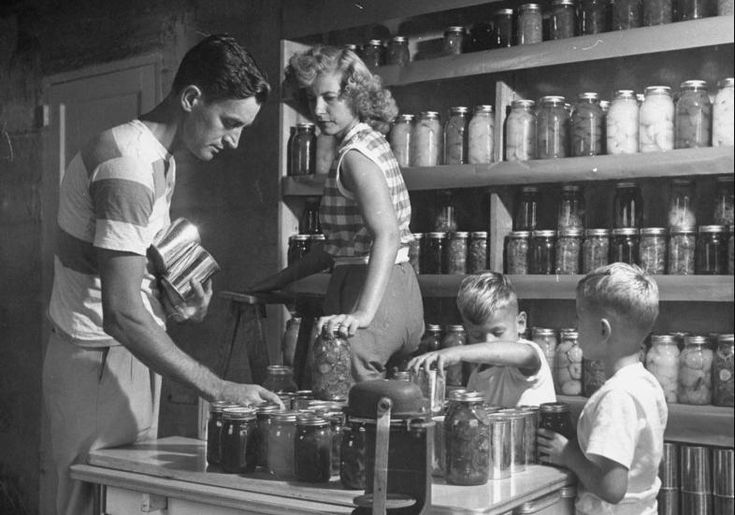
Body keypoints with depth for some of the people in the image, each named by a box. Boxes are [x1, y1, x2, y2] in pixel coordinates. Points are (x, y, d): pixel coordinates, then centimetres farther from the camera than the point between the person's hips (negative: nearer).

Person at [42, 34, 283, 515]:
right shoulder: (128, 165, -21)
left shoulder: (160, 158, 11)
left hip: (133, 355, 9)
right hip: (97, 363, -9)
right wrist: (217, 388, -27)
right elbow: (122, 313, -28)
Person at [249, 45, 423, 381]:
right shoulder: (370, 143, 16)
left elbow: (388, 234, -28)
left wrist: (363, 313, -38)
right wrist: (278, 281, 22)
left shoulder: (355, 154, -13)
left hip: (368, 288, -10)